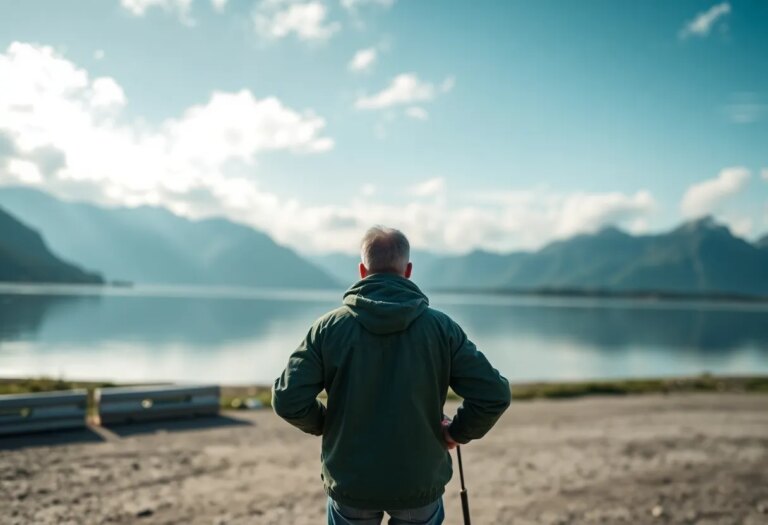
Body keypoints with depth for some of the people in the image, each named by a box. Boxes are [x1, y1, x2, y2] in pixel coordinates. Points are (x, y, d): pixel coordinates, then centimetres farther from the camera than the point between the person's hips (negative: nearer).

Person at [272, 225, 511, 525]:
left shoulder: (329, 327, -9)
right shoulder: (441, 327, -9)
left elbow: (287, 400, -12)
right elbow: (494, 394, -11)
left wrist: (325, 424, 7)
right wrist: (459, 431, 5)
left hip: (350, 485, 0)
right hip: (420, 484, 0)